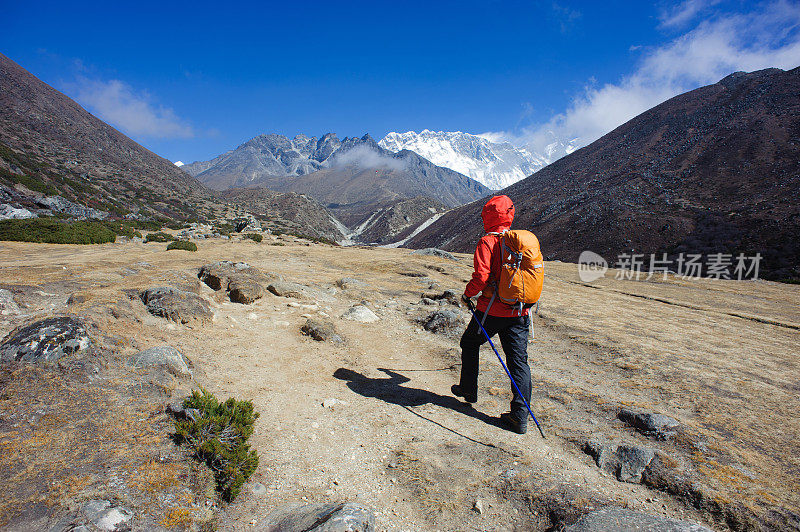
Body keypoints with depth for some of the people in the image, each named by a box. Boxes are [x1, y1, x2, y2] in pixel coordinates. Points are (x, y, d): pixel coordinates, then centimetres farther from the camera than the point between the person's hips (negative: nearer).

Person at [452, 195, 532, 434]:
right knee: (519, 360, 6)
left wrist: (467, 294, -4)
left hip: (491, 311, -4)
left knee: (470, 344, 20)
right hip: (519, 312, 5)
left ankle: (468, 389, 34)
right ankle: (520, 417, 6)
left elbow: (481, 277, -20)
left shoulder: (487, 242, -11)